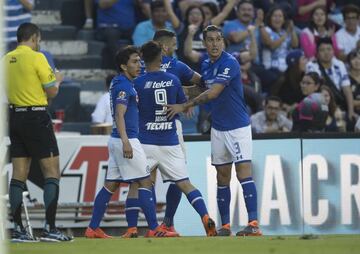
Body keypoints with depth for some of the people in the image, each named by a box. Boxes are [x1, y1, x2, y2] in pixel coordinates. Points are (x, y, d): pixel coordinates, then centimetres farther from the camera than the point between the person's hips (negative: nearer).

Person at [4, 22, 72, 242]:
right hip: (37, 117, -6)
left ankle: (18, 228, 4)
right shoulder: (36, 58, -11)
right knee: (52, 171, -2)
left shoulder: (7, 59, 8)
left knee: (19, 173, 7)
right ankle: (50, 228, -9)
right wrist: (56, 82, 12)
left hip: (15, 116, 7)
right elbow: (52, 92, -8)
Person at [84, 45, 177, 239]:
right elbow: (119, 115, -22)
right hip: (126, 139, -10)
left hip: (117, 141, 10)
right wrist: (126, 142, -29)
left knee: (110, 185, 10)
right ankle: (153, 229, -9)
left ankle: (93, 229, 10)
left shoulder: (119, 83, 17)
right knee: (145, 182, -7)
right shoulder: (123, 85, -12)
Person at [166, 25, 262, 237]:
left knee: (244, 172, -15)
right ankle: (225, 226, 12)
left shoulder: (229, 63, -17)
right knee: (222, 177, 8)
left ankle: (254, 223, -21)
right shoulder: (206, 65, 8)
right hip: (218, 129, 8)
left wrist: (185, 106, -18)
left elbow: (213, 93, -22)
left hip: (238, 126, -7)